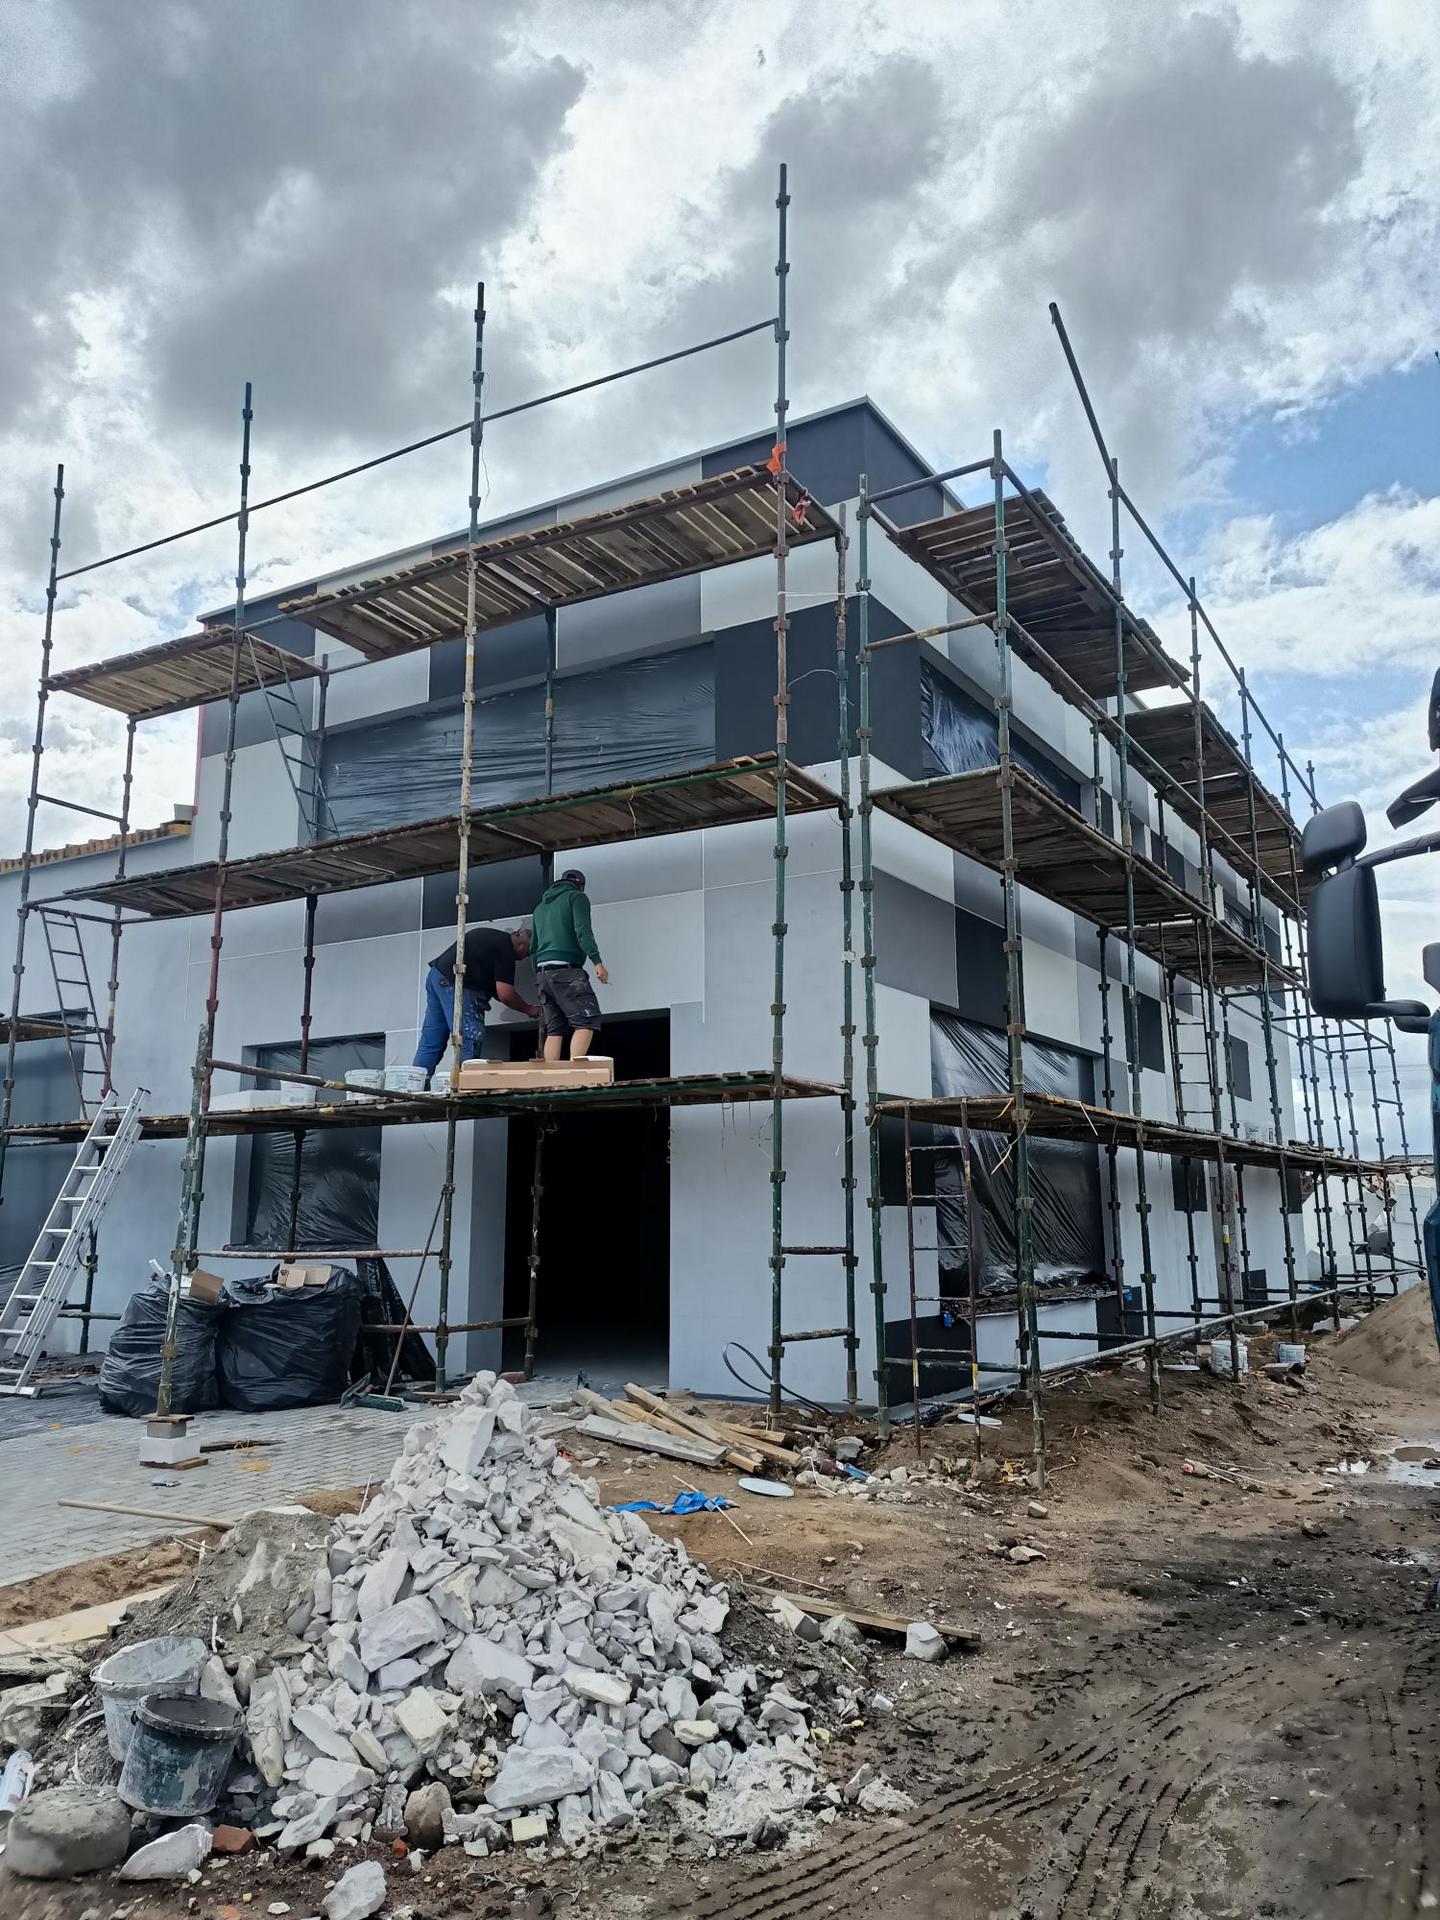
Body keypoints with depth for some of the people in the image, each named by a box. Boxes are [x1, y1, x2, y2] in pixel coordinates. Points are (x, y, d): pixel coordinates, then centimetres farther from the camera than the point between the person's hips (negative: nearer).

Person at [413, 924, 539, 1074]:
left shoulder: (491, 936, 22)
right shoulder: (506, 949, -6)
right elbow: (505, 995, -10)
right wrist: (529, 1009, 4)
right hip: (453, 983, -10)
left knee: (430, 1044, 9)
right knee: (471, 1041, -7)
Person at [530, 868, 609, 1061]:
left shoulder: (540, 907, 26)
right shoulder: (576, 897, 5)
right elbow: (583, 931, -12)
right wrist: (597, 961, -18)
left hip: (542, 972, 7)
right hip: (567, 969, -7)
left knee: (554, 1030, 7)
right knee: (587, 1021, -9)